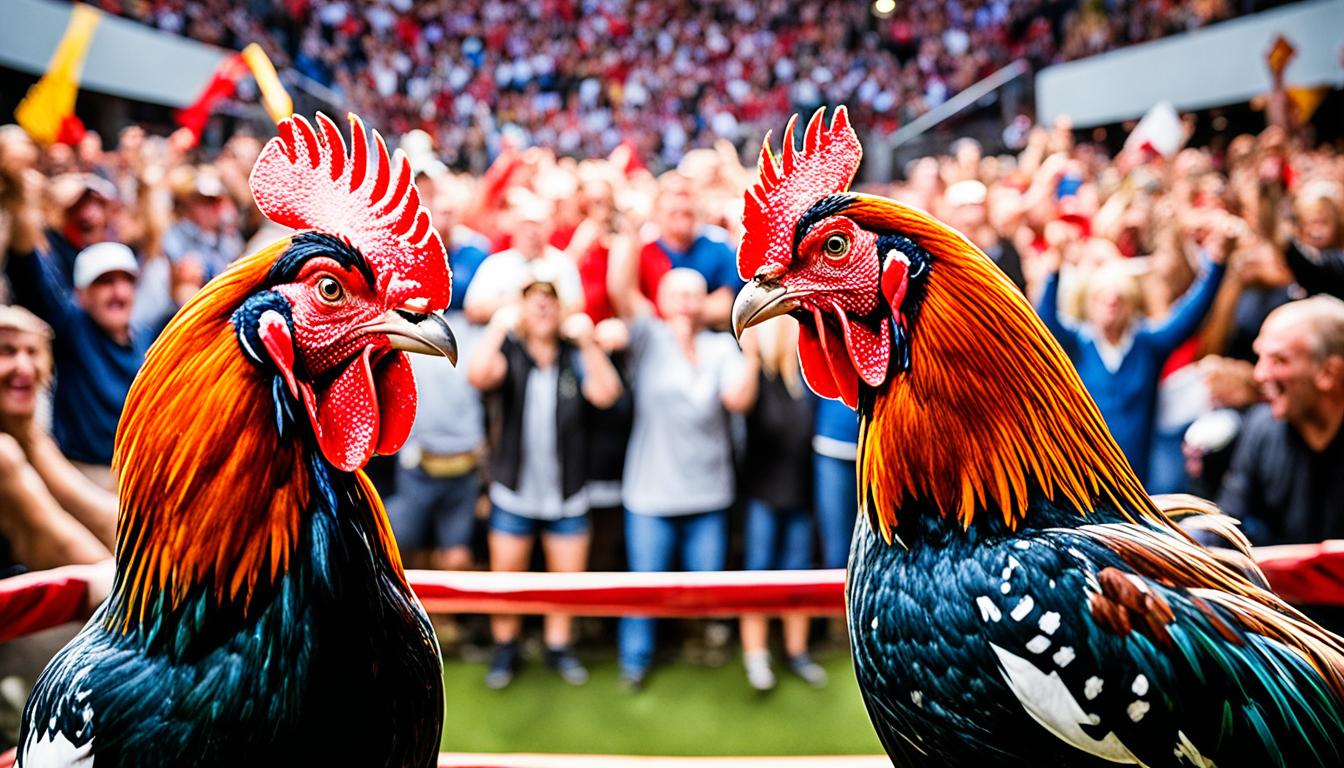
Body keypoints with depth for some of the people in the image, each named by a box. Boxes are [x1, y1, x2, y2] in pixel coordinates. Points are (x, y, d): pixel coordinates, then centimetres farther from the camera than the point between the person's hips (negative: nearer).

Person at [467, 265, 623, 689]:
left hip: (567, 495, 1)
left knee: (568, 576, 12)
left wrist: (588, 341, -26)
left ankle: (559, 646, 33)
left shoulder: (576, 356, -2)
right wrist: (497, 327, -23)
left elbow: (606, 394, -19)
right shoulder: (509, 352, -4)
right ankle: (506, 648, 32)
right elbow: (478, 376, -25)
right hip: (513, 492, -1)